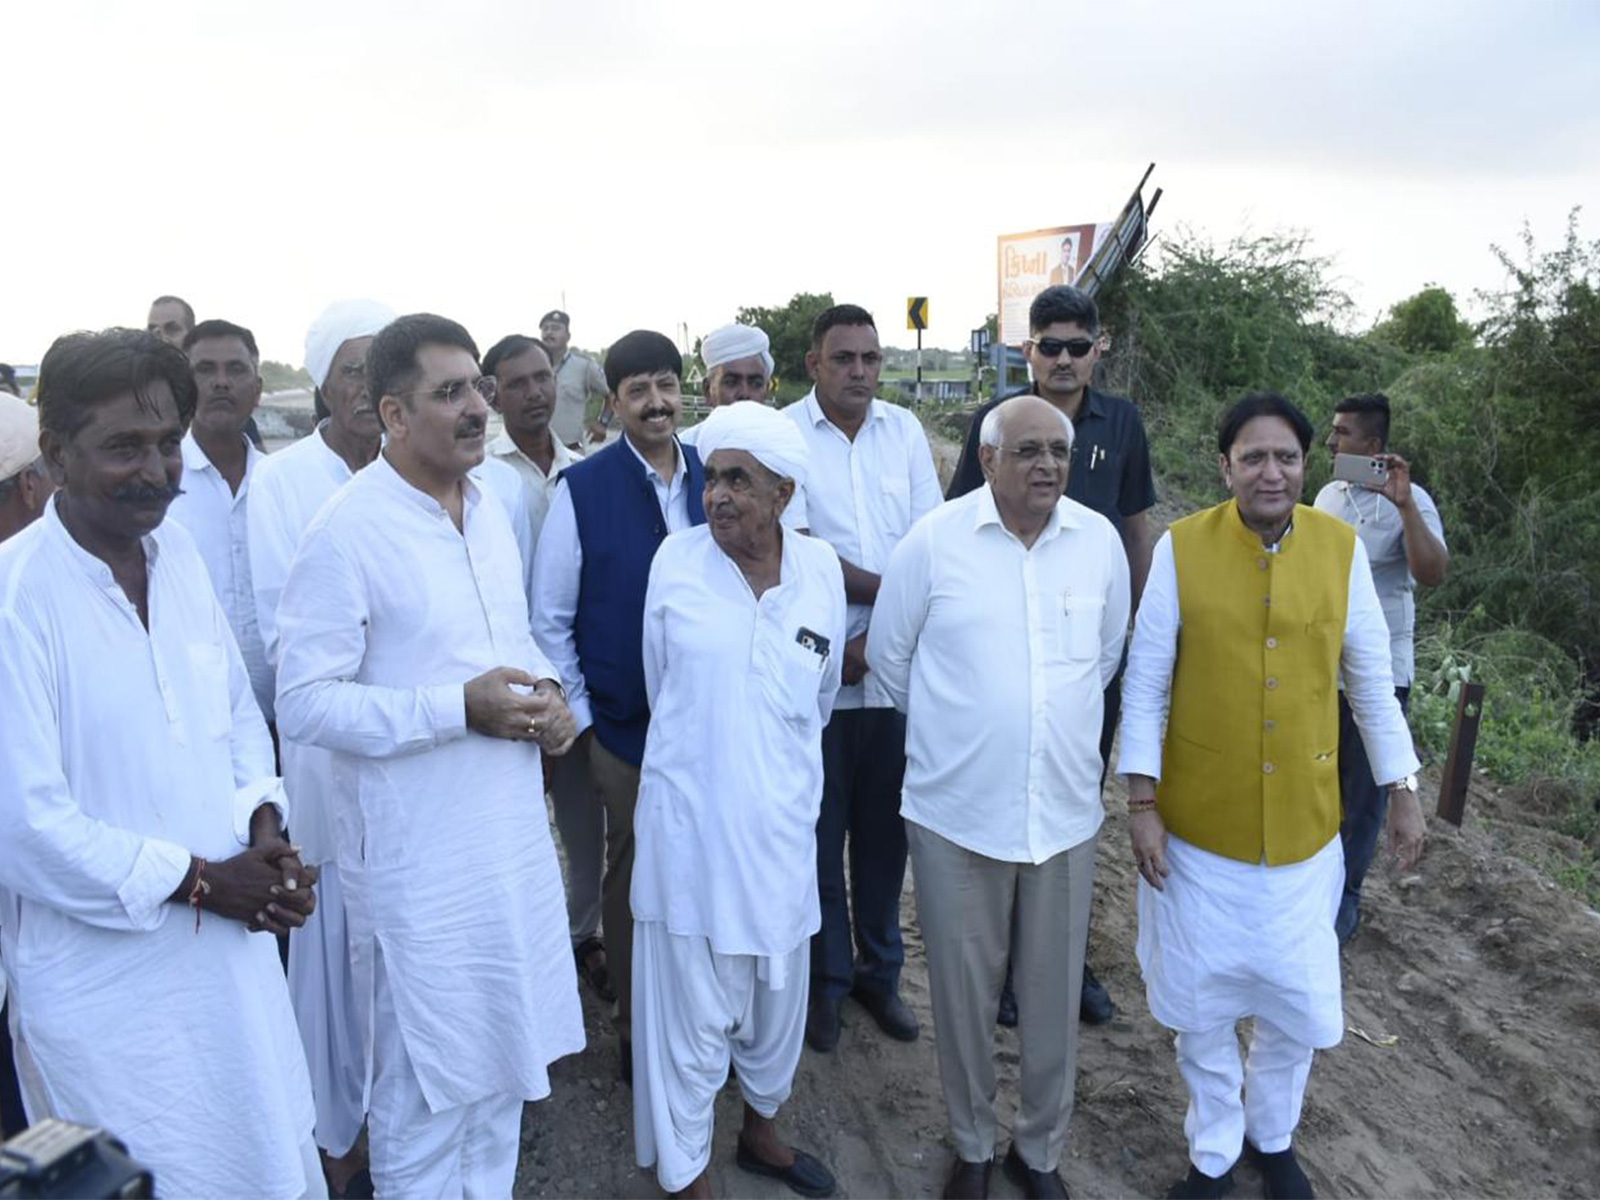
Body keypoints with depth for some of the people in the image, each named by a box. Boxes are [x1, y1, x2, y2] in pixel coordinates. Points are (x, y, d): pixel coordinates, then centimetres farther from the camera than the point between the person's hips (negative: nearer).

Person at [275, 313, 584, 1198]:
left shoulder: (489, 511, 7)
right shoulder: (346, 531, -16)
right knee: (425, 1079, 11)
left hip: (512, 830, 7)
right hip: (418, 852, -7)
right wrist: (462, 708, -23)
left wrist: (543, 690, -3)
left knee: (499, 1055, 22)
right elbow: (305, 703, -17)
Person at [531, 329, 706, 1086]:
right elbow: (549, 620, -3)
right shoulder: (583, 488, -7)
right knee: (633, 876, 13)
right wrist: (579, 719, -2)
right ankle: (636, 1029, 33)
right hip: (624, 726, -2)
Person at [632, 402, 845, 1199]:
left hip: (780, 820, 3)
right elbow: (659, 685, 4)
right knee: (689, 1007, 9)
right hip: (690, 819, -3)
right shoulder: (675, 560, -9)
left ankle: (761, 1133, 45)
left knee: (777, 994, 20)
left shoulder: (822, 569, -3)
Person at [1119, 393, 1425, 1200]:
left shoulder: (1342, 548, -4)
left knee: (1299, 1004, 15)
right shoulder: (1180, 548, -10)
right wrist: (1142, 803, -9)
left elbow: (1370, 678, 5)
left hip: (1304, 827, 2)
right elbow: (1146, 683, -7)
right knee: (1202, 1003, 13)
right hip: (1199, 826, -1)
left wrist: (1401, 792, 6)